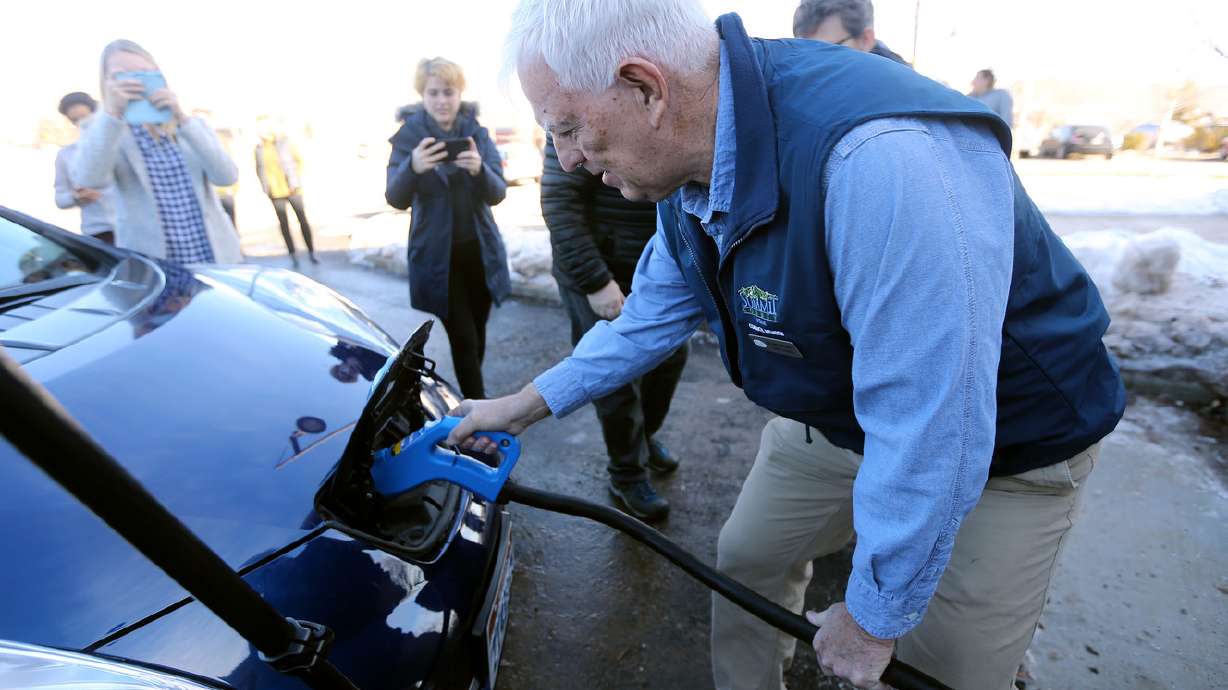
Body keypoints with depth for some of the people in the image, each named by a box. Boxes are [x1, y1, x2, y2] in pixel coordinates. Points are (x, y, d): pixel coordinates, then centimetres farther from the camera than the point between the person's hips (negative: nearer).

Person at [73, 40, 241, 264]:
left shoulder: (193, 125, 11)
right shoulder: (109, 132, 5)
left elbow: (227, 176, -7)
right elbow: (89, 179, -16)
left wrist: (182, 119, -17)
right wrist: (111, 113, -25)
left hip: (218, 261, 2)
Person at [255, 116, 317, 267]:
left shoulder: (285, 141, -3)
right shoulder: (259, 148, 4)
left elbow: (299, 160, 1)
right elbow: (259, 170, 13)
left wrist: (298, 180, -6)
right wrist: (265, 187, 4)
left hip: (292, 188, -2)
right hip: (275, 192, 2)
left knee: (302, 219, 1)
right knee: (283, 223, 0)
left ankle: (311, 252, 10)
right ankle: (293, 254, 4)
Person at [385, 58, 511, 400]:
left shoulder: (477, 133, 0)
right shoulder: (409, 135, -6)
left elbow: (497, 193, -10)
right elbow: (396, 200, -16)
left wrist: (479, 169, -33)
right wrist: (413, 167, -38)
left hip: (479, 250, 3)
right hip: (437, 255, -3)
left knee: (477, 332, 12)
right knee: (463, 338, -7)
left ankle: (472, 399, 31)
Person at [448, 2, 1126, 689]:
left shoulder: (882, 157, -40)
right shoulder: (693, 165, -11)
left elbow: (929, 435, -35)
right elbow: (654, 314, 5)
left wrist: (874, 615, -20)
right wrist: (530, 403, 7)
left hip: (1006, 443, -6)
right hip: (837, 415, 7)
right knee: (748, 559, 15)